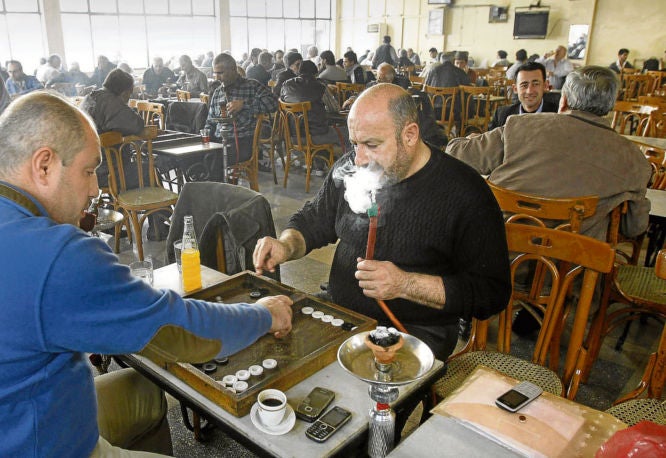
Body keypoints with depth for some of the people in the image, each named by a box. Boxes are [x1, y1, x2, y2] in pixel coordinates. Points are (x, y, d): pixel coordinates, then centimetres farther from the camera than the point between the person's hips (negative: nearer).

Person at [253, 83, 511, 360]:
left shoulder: (466, 193, -14)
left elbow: (492, 293, -14)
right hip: (337, 313, 6)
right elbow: (313, 221, 18)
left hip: (417, 331, -5)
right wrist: (285, 246, -6)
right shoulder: (350, 168, 4)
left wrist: (405, 285, -24)